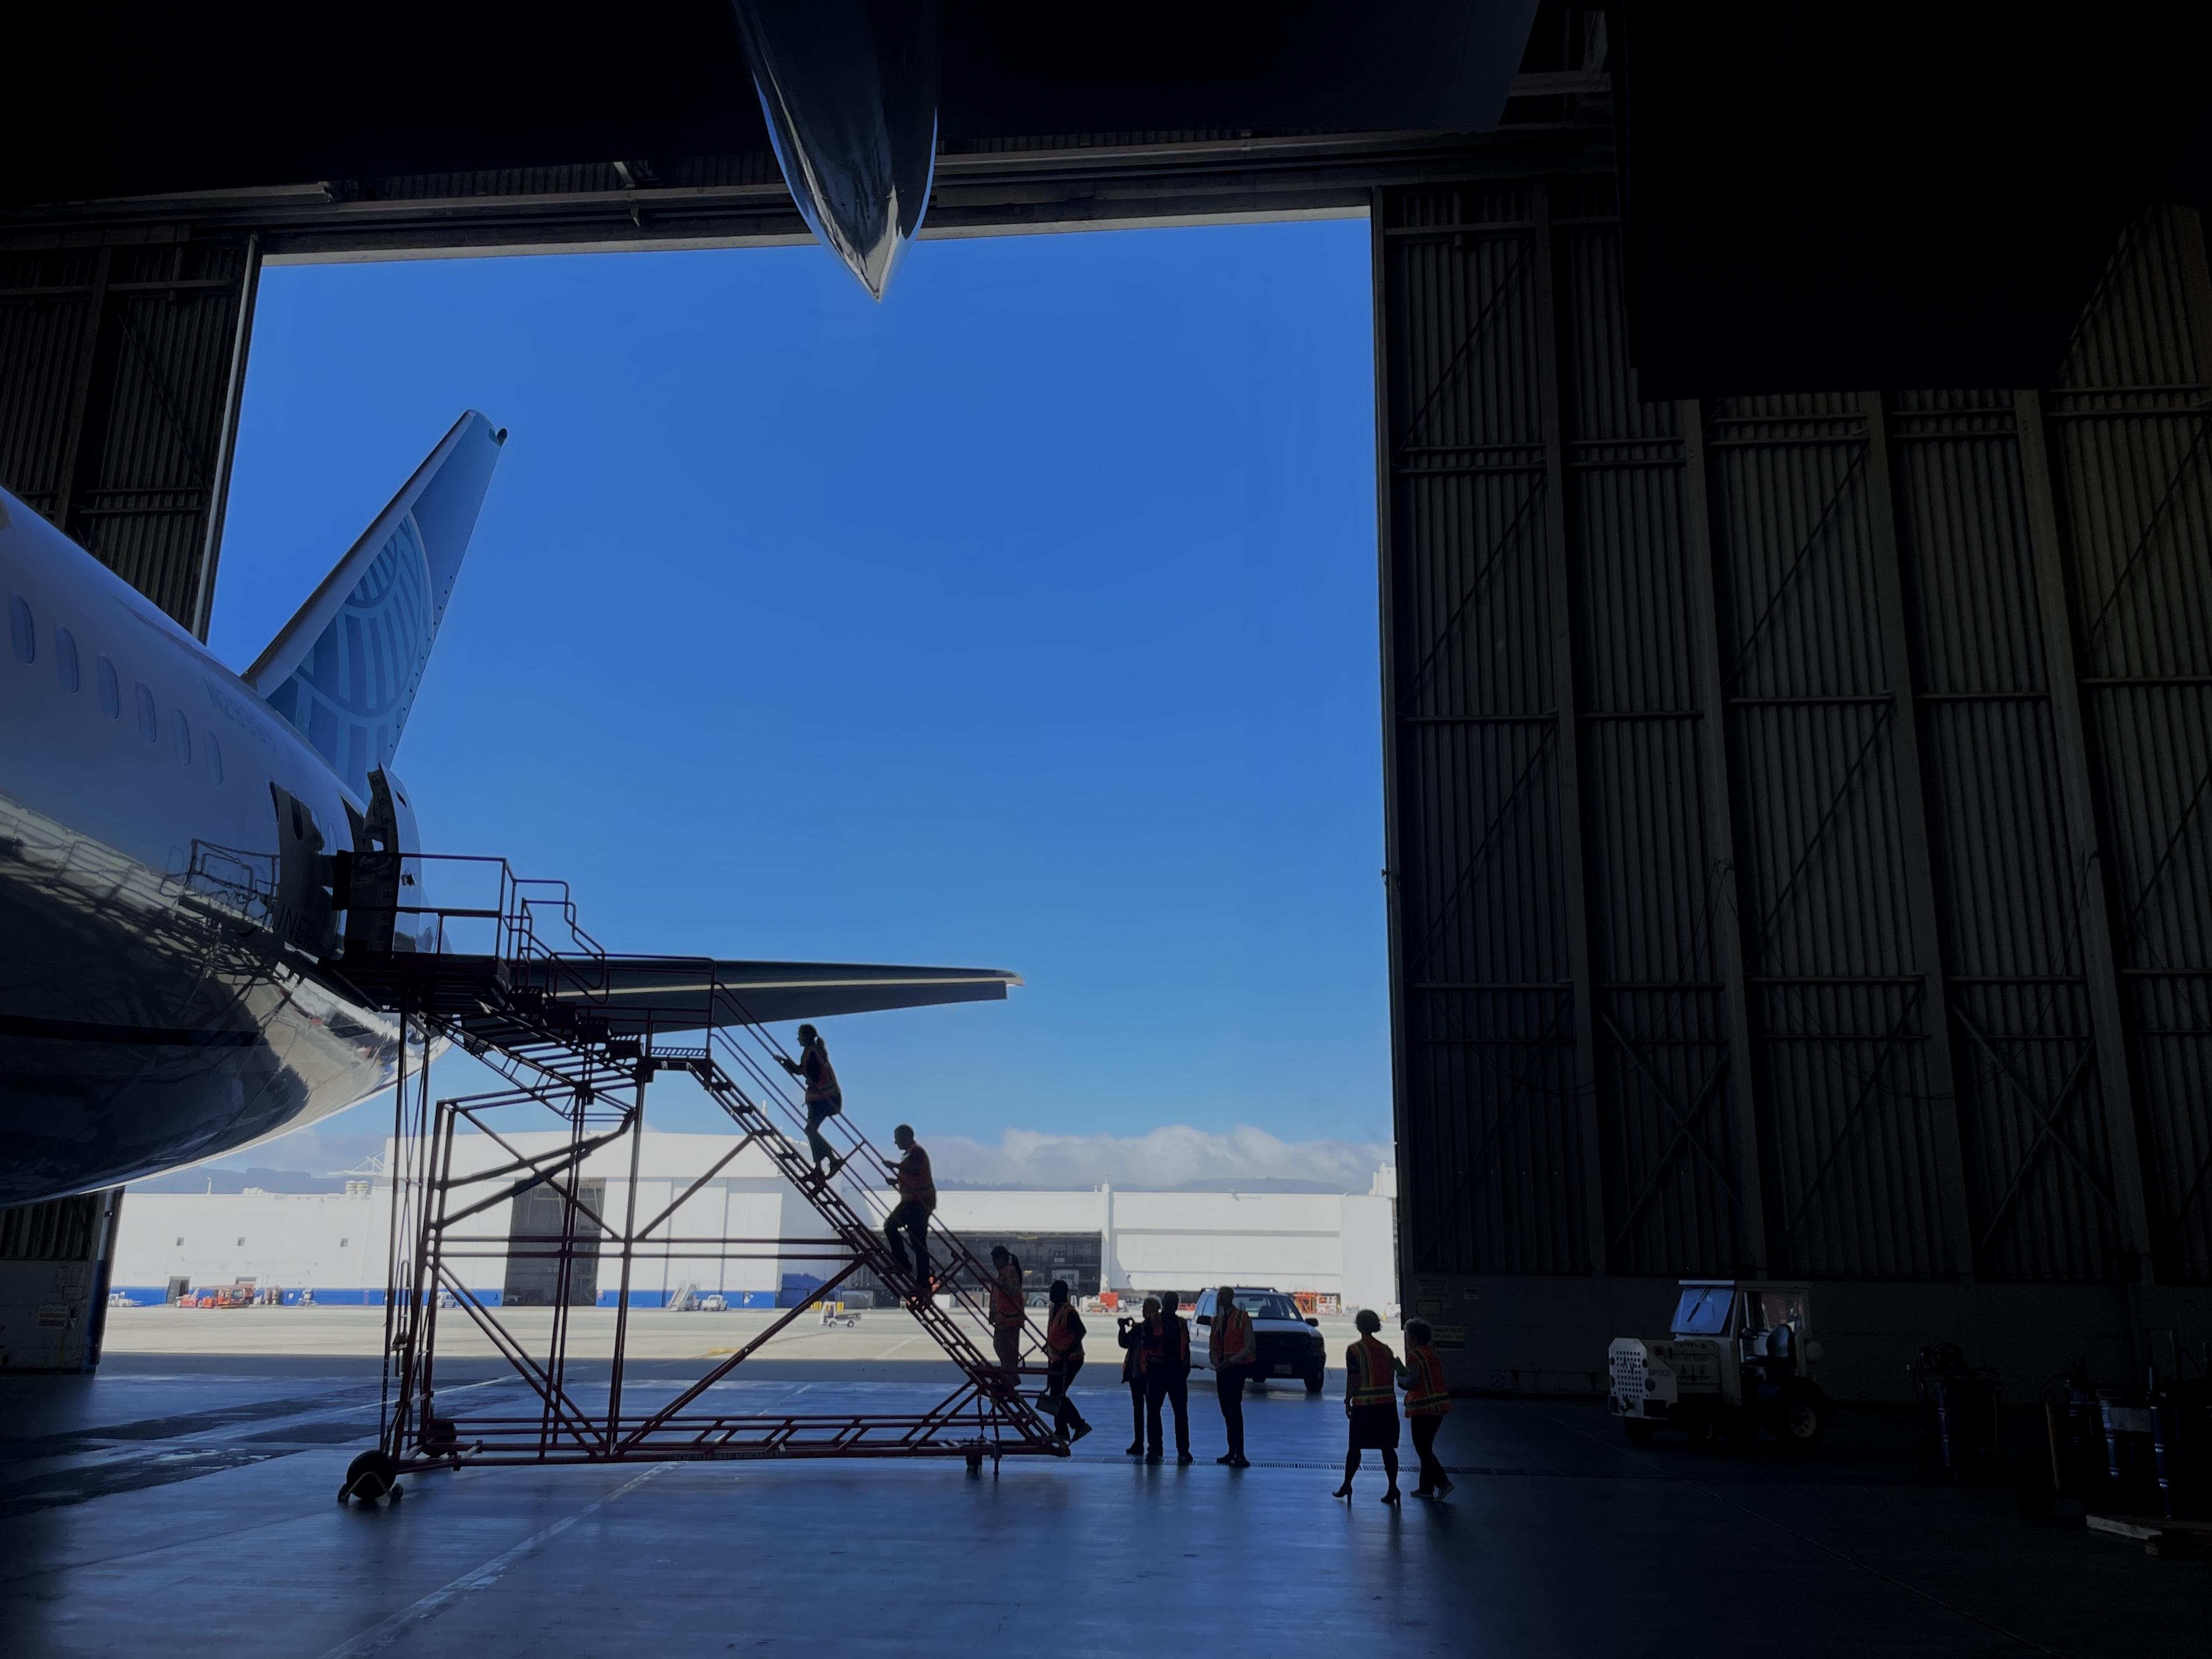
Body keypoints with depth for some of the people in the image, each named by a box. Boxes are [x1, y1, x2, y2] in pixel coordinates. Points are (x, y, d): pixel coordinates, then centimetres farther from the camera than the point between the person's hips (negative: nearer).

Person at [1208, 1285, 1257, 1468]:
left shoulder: (1243, 1318, -4)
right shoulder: (1216, 1320, 15)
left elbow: (1250, 1348, -9)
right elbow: (1212, 1347, 16)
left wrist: (1230, 1361, -16)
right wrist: (1216, 1362, -5)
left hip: (1237, 1368, -6)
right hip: (1221, 1369, 7)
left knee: (1235, 1410, -13)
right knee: (1226, 1411, 7)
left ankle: (1240, 1455, -15)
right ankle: (1232, 1452, 14)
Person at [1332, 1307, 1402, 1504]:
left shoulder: (1354, 1350, -6)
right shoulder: (1386, 1350, 8)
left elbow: (1353, 1379, -10)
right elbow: (1393, 1378, 10)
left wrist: (1347, 1402, -1)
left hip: (1364, 1405, -4)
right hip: (1388, 1403, 4)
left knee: (1355, 1447, 7)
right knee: (1388, 1448, 6)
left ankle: (1346, 1486, 15)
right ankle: (1393, 1488, 3)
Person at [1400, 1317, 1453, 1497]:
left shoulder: (1414, 1355, -12)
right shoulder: (1433, 1355, 12)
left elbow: (1411, 1381, -18)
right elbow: (1431, 1379, 14)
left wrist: (1400, 1377, 2)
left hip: (1423, 1407, -8)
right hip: (1439, 1406, 8)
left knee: (1423, 1449, 0)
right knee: (1426, 1448, 17)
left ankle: (1443, 1482, -8)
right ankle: (1426, 1487, 19)